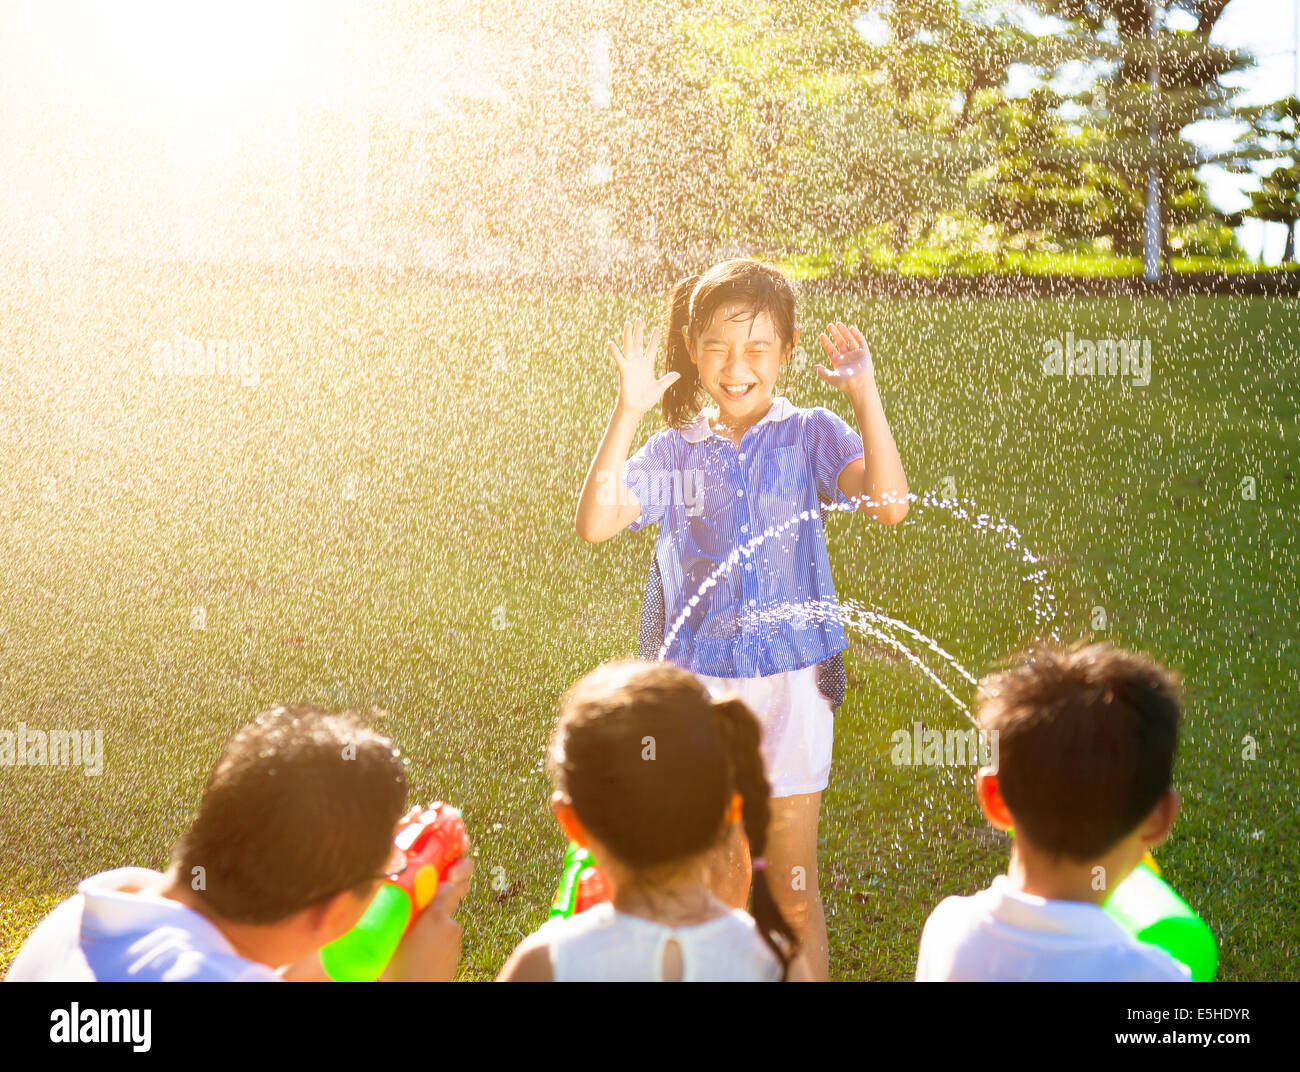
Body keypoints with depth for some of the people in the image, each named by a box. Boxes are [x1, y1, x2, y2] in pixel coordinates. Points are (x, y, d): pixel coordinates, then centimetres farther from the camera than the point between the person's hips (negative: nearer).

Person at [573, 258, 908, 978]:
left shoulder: (811, 435, -1)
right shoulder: (674, 451, 4)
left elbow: (888, 505, -18)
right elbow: (595, 523, -11)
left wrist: (864, 393, -22)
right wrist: (628, 411, -17)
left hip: (790, 680, -2)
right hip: (698, 681, 2)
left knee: (793, 893, 6)